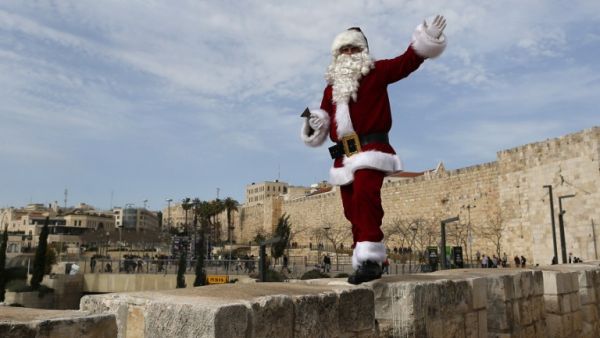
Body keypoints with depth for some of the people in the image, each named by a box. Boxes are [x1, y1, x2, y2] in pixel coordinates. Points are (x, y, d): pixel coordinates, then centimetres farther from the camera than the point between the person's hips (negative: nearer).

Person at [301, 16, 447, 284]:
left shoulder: (376, 72, 9)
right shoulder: (332, 85, 23)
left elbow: (406, 62, -1)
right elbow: (325, 115, 23)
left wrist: (427, 39, -13)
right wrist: (314, 122, 1)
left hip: (370, 150, -6)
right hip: (344, 157, 6)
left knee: (365, 200, -26)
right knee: (353, 212, 4)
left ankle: (370, 260, -24)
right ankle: (365, 263, 11)